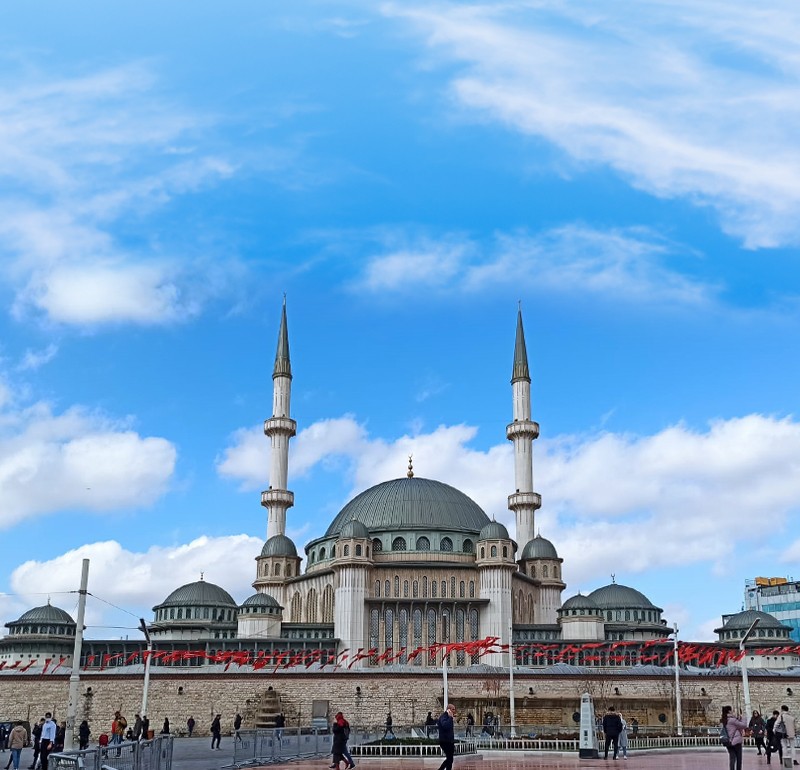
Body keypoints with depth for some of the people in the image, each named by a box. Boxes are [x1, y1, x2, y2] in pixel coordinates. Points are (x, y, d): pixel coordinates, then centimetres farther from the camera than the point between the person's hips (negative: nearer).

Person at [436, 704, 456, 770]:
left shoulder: (448, 717, 17)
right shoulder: (443, 717, -14)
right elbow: (445, 726, -36)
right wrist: (450, 717, -30)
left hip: (449, 742, 10)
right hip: (445, 742, -10)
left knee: (449, 759, 15)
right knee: (450, 759, -7)